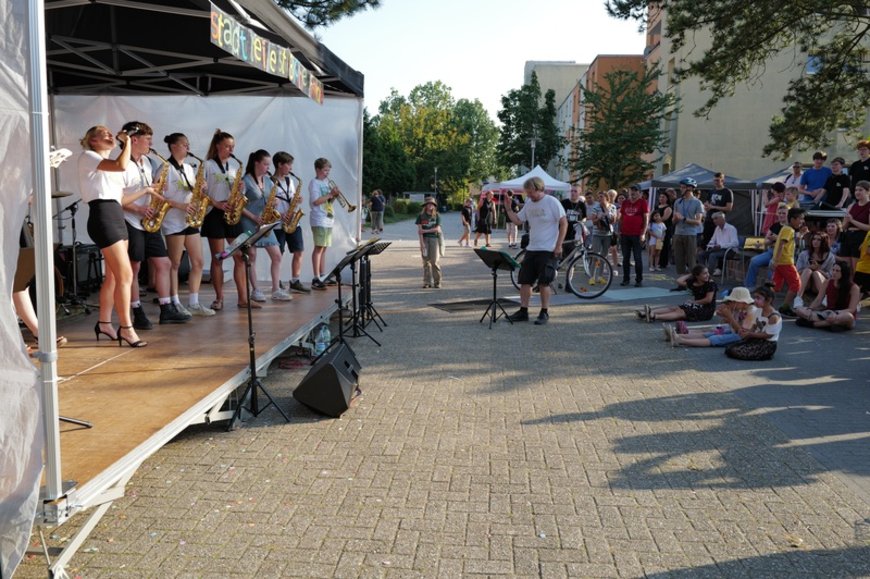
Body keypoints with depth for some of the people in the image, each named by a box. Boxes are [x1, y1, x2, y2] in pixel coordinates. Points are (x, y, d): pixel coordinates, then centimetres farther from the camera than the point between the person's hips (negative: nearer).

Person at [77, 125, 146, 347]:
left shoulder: (109, 164, 25)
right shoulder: (87, 156, -2)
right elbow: (121, 165, -20)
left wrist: (143, 191, 10)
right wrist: (127, 142, -7)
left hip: (116, 217, 10)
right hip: (103, 218, -10)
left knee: (113, 276, 12)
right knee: (125, 275, -12)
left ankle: (104, 323, 22)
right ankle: (126, 328, -6)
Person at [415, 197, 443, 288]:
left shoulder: (437, 216, 4)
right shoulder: (421, 216, 3)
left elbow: (437, 229, -3)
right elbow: (419, 230, -3)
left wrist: (425, 231, -8)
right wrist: (422, 243, -11)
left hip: (434, 238, -1)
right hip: (424, 239, 1)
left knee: (435, 261, -5)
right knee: (426, 261, 1)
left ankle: (437, 282, 1)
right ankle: (427, 282, 6)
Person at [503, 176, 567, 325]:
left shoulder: (552, 202, -10)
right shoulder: (529, 204, 9)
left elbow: (564, 223, -10)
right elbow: (517, 220, 12)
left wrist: (558, 246, -14)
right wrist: (508, 208, -2)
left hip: (548, 250, -6)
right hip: (531, 249, 6)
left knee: (543, 283, -2)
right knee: (524, 281, 6)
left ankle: (544, 313, 11)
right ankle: (523, 311, 14)